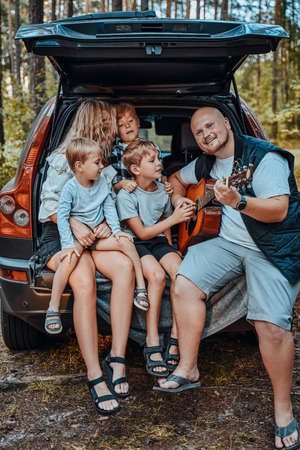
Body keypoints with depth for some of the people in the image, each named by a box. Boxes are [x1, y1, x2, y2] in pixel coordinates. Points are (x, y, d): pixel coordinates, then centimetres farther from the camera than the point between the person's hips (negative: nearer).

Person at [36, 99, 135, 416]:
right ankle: (95, 377, -34)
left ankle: (117, 357, -28)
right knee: (84, 281, -35)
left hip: (93, 235, 5)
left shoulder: (106, 161, 18)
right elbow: (49, 200, -4)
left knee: (125, 266, -30)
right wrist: (74, 223, -23)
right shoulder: (64, 159, 1)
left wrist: (106, 224, -7)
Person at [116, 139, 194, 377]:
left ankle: (176, 338, -17)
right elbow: (141, 232, -15)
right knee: (157, 275, -32)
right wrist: (173, 219, -19)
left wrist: (171, 249, 7)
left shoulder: (162, 191, 7)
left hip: (159, 241, 5)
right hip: (136, 244, -5)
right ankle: (153, 343, -24)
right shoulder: (126, 195, -10)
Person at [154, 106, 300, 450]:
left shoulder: (263, 157, -15)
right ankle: (188, 369, 5)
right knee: (184, 284, -11)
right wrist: (178, 197, 10)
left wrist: (238, 201, -39)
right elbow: (177, 177, 30)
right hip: (229, 241, 7)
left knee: (271, 325, -20)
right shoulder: (206, 164, 9)